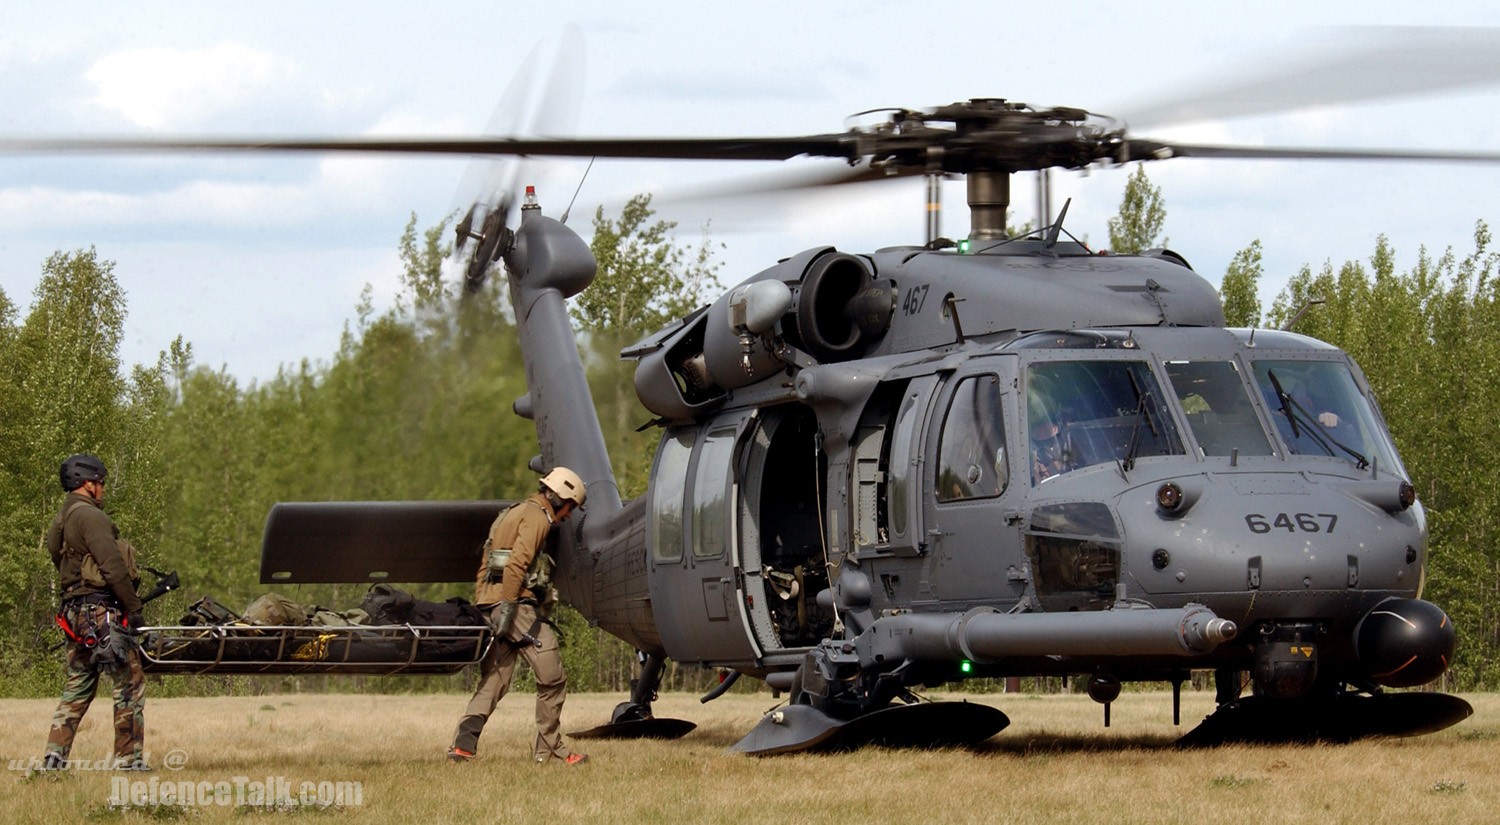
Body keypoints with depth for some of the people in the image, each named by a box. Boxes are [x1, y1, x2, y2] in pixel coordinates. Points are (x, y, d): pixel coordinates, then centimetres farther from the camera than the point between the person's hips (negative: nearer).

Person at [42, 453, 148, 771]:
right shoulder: (89, 516, -12)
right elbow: (112, 567, -19)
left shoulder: (61, 521, 18)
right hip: (100, 611, -9)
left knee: (77, 687, 13)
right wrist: (134, 608, -13)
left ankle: (54, 756, 7)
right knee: (130, 681, -3)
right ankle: (128, 757, -3)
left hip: (74, 613, 9)